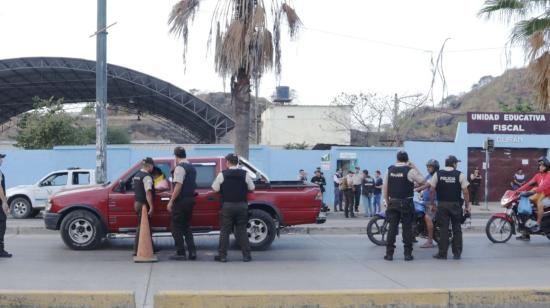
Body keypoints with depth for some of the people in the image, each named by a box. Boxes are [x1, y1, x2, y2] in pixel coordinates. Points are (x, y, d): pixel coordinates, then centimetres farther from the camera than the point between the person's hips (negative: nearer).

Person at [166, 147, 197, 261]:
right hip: (190, 199, 8)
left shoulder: (180, 167, -14)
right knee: (186, 227, 16)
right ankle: (192, 251, 9)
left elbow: (178, 186, -21)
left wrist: (171, 201, -19)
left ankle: (180, 253, 2)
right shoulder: (192, 168, 14)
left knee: (176, 227, 1)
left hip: (180, 200, -8)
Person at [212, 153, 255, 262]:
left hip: (227, 206, -2)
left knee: (225, 231, 5)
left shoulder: (222, 174, -4)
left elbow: (215, 189, -2)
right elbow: (251, 188, 7)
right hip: (242, 205, 2)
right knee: (242, 231, 8)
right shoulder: (245, 174, 1)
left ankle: (222, 255, 5)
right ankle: (246, 255, 6)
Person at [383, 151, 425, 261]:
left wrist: (387, 202, 13)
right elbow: (422, 181, 1)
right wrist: (415, 168, 6)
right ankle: (408, 254, 2)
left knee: (392, 227, 4)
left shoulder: (390, 170, 3)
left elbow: (385, 188, 5)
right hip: (406, 203, -3)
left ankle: (389, 253, 3)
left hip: (392, 203, 3)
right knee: (407, 228, 2)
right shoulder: (410, 170, -8)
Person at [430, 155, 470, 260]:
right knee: (457, 229, 8)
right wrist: (467, 206, 3)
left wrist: (432, 204, 8)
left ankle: (442, 253, 5)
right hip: (455, 205, -1)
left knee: (443, 229, 3)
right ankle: (457, 253, 10)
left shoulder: (437, 174, 2)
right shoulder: (460, 175, -2)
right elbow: (465, 192, -5)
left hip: (442, 205, 1)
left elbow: (432, 191, 0)